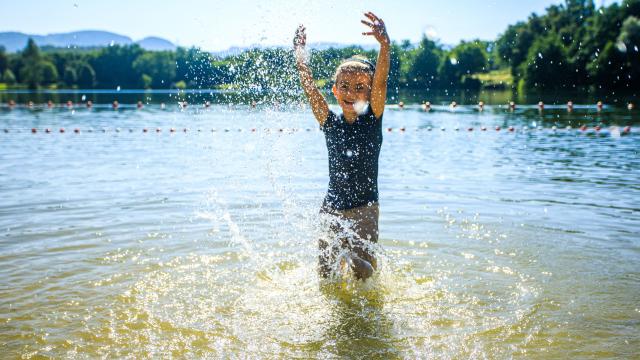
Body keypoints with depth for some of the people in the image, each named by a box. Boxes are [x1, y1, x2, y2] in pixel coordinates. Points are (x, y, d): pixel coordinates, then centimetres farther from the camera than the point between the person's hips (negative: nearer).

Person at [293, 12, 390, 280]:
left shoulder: (373, 119, -4)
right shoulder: (330, 123, 2)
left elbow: (381, 81, -19)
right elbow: (308, 87, -9)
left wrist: (384, 45, -35)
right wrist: (299, 53, -24)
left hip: (364, 208, -2)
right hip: (332, 208, 3)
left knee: (363, 268, -13)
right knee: (326, 273, 6)